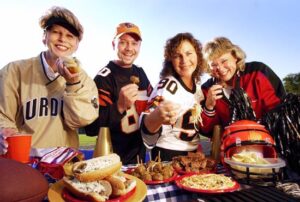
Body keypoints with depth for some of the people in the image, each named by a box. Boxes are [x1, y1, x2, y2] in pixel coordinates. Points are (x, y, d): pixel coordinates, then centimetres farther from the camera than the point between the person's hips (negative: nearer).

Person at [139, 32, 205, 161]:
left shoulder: (197, 84, -1)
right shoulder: (167, 85, -20)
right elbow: (147, 126, -31)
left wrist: (197, 145, 11)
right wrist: (156, 117, -49)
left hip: (192, 152, 7)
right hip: (168, 154, -6)